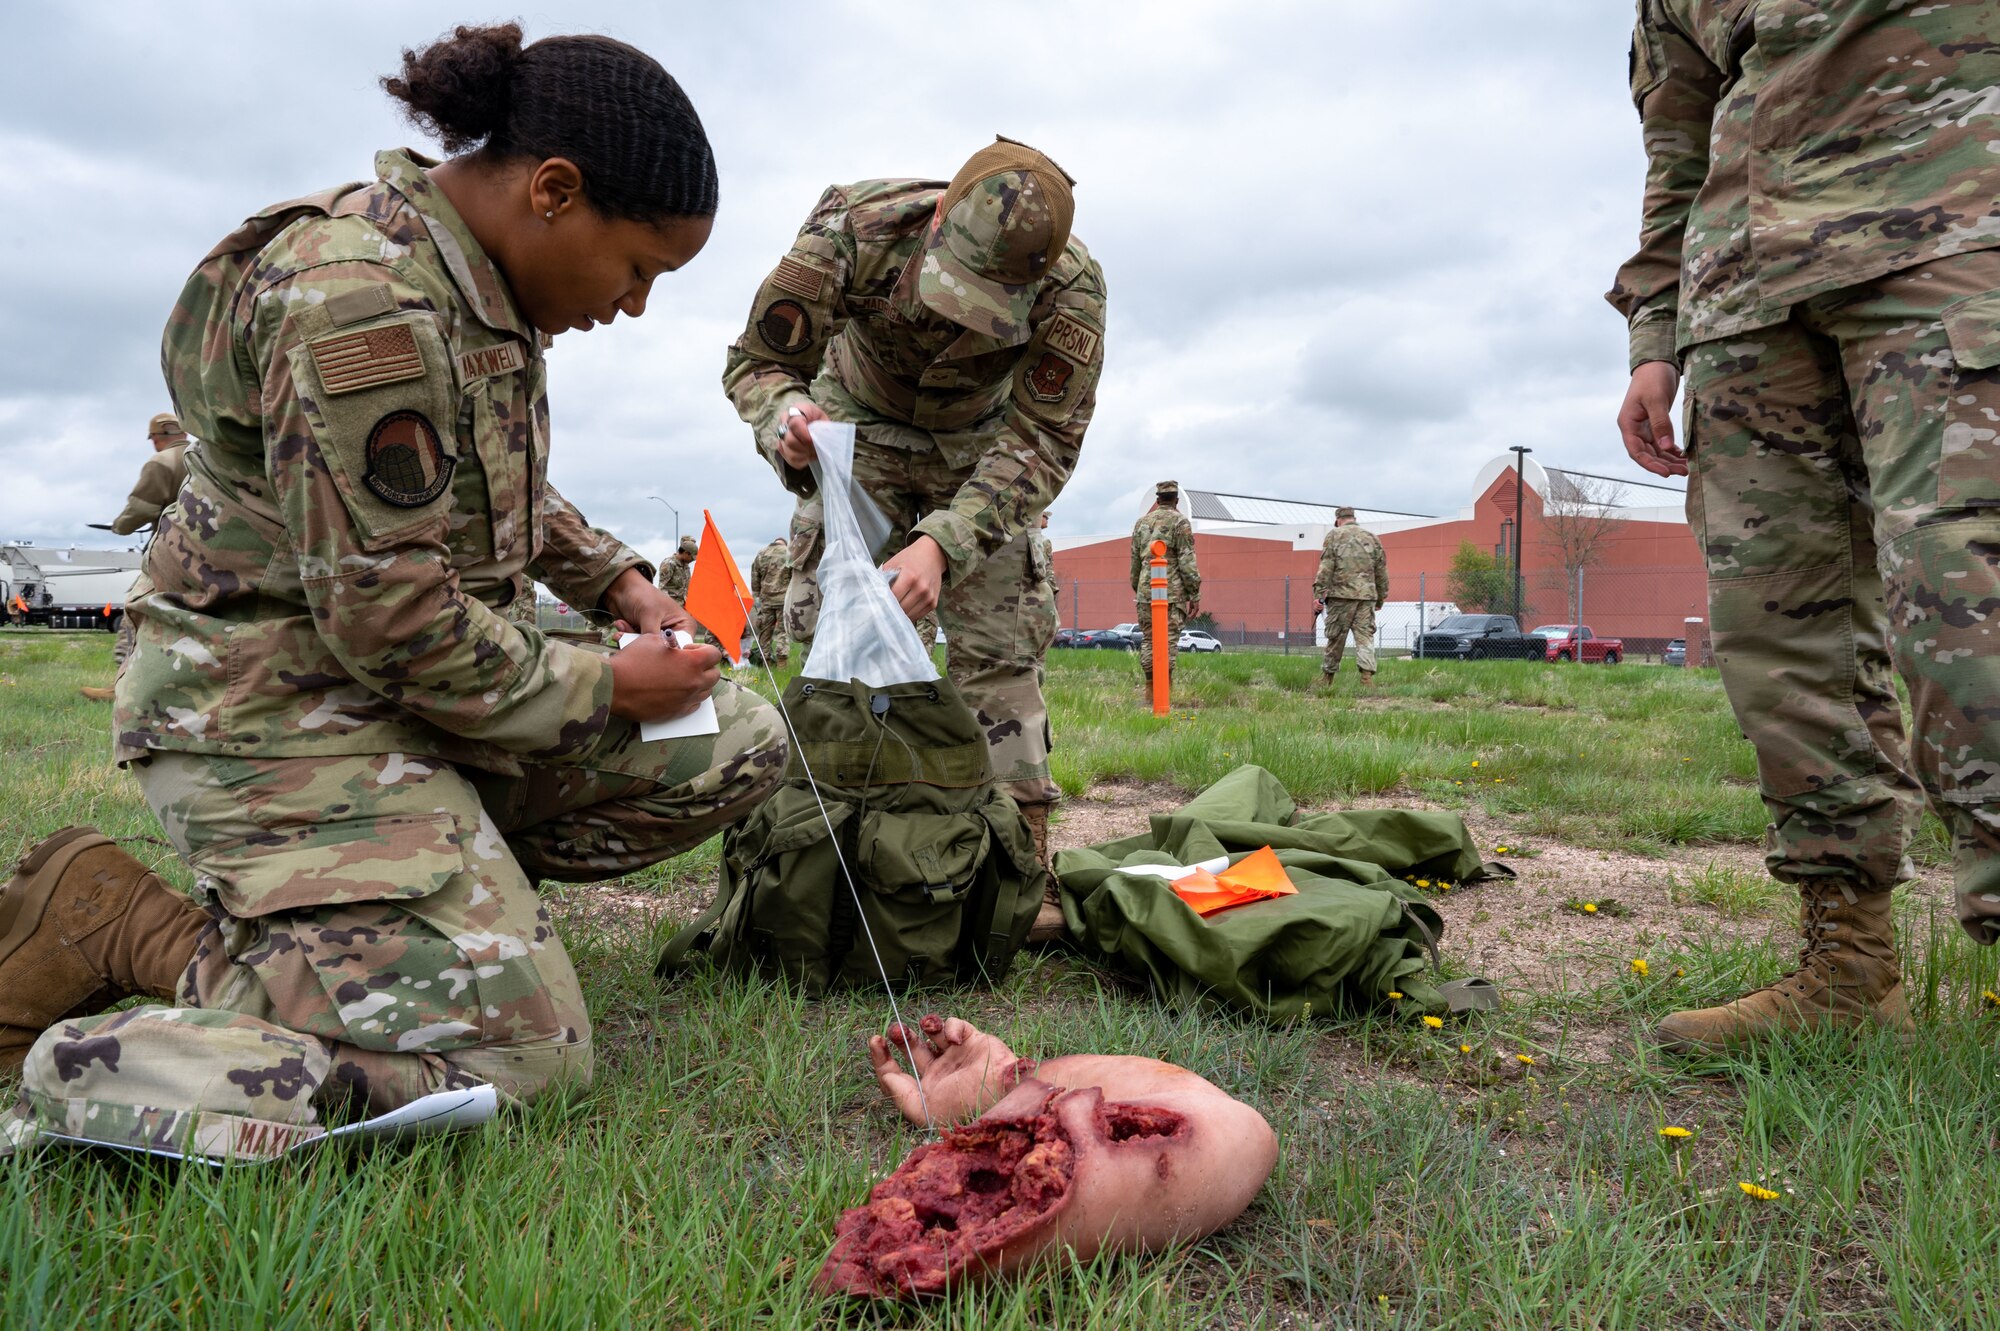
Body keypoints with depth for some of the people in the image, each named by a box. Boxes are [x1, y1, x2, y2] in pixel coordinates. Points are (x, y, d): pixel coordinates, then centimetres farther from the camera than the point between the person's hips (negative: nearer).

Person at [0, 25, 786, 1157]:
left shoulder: (479, 280, 6)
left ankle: (441, 882, 6)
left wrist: (621, 581, 9)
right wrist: (602, 691, -13)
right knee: (519, 1053, -16)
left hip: (419, 681, 9)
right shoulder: (359, 302, -24)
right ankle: (129, 923, -2)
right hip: (280, 710, -9)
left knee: (741, 748, 3)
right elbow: (388, 616, -24)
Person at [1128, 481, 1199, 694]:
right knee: (1168, 640, -5)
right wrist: (1195, 594, -5)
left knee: (1148, 639, 9)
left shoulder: (1141, 522, 14)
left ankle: (1150, 690, 10)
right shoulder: (1179, 522, -3)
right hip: (1172, 591, -5)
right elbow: (1187, 561, -8)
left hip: (1145, 590, 5)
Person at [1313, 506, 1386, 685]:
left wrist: (1319, 593, -5)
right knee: (1365, 636, 0)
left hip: (1341, 594, -2)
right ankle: (1367, 675, -13)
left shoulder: (1334, 536, 4)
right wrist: (1381, 597, 22)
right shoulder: (1371, 537, 15)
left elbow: (1326, 567, -5)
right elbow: (1381, 570, 15)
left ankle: (1326, 678, 14)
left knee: (1335, 637, 5)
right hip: (1367, 595, 2)